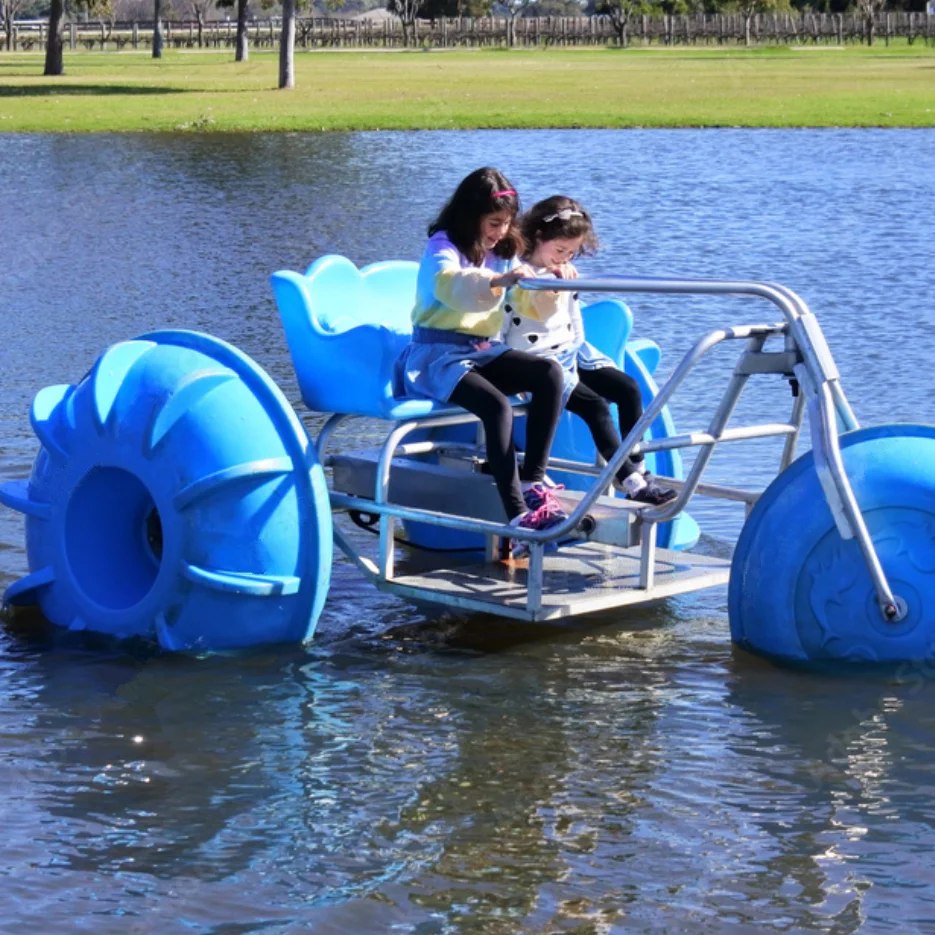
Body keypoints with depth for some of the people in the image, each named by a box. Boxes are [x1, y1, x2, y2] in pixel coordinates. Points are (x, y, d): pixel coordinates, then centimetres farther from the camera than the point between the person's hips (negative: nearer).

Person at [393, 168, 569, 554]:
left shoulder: (501, 254, 16)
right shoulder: (443, 250, -9)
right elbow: (450, 286, -35)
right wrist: (497, 282, -50)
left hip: (483, 351, 8)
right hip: (436, 356, -8)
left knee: (550, 373, -20)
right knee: (497, 405, -34)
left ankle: (533, 482, -21)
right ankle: (517, 515, -41)